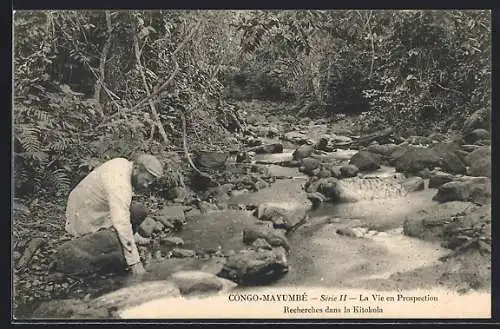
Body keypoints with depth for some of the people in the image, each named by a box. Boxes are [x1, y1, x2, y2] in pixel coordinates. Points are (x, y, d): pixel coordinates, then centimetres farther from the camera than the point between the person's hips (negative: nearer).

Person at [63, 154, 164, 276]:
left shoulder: (123, 163, -2)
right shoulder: (120, 185, -32)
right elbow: (122, 224, -38)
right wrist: (134, 262, -37)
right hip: (86, 223, -9)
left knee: (139, 211, 5)